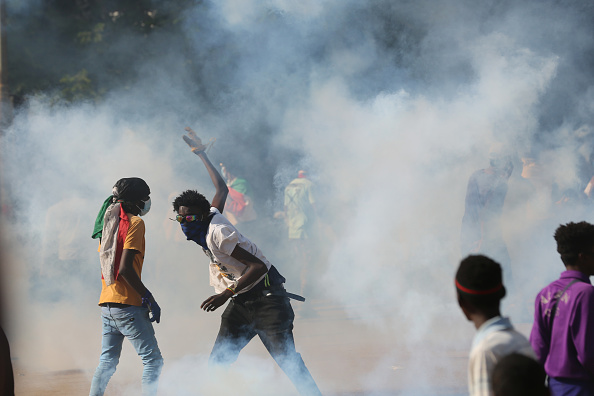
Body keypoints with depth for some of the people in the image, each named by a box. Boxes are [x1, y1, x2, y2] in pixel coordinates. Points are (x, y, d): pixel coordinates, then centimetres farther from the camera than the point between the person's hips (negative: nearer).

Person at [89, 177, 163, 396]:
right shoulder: (134, 222, -9)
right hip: (127, 304, -8)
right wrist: (149, 298, -14)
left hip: (106, 304, 8)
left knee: (107, 363, 16)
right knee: (153, 361, -5)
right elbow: (125, 269, -19)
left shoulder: (109, 222, 15)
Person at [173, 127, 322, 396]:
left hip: (267, 300, -9)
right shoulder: (211, 218, 7)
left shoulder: (217, 234, -19)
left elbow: (259, 266, -24)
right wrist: (201, 154, 36)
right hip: (240, 305, 9)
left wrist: (227, 293, -31)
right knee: (216, 364, -1)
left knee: (287, 359, -19)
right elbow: (221, 189, 27)